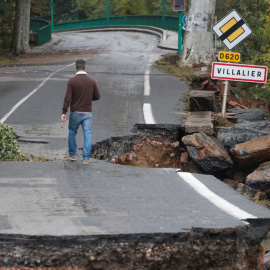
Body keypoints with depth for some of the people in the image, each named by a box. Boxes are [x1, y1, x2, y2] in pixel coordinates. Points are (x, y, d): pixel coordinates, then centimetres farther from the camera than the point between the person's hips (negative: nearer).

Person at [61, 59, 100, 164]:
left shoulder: (72, 81, -11)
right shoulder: (92, 81, -3)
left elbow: (68, 98, -14)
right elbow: (97, 96, 5)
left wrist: (64, 112, -12)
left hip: (75, 112, -1)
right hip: (87, 112, 1)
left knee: (72, 132, 18)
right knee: (87, 134, 3)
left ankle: (72, 154, 27)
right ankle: (86, 158, -2)